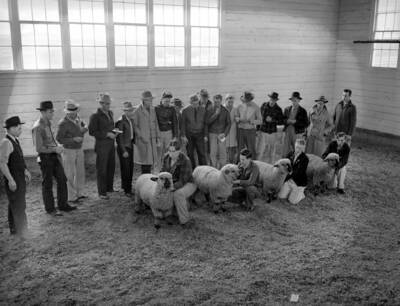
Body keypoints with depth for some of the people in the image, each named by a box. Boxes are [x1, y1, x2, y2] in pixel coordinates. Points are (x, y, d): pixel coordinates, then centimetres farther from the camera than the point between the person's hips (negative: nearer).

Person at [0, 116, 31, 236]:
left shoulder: (15, 140, 10)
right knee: (18, 206, -5)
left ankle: (14, 230, 31)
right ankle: (21, 232, 1)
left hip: (20, 178, 10)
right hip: (13, 180, -10)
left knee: (14, 205, 19)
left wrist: (25, 170, 15)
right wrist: (10, 180, -25)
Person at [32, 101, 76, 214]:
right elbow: (39, 148, -20)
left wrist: (58, 146, 4)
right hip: (45, 158, -8)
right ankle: (50, 209, 19)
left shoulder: (48, 123, 7)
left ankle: (63, 204, 24)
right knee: (47, 184, 6)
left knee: (62, 180, 11)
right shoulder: (38, 127, -19)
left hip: (54, 156, 8)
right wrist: (54, 149, -16)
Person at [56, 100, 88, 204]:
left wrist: (84, 128, -8)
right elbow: (59, 139, -18)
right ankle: (71, 197, 11)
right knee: (70, 175, 0)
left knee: (80, 173, 15)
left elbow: (84, 126, 17)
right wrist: (73, 139, -27)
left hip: (79, 149, 7)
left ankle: (78, 193, 30)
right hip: (69, 151, -7)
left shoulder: (77, 118, 1)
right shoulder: (63, 123, -20)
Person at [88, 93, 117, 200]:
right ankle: (102, 192, 10)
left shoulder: (110, 113, 9)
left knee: (111, 167, 14)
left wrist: (114, 132, 2)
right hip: (101, 144, -7)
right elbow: (92, 132, -13)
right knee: (102, 169, 1)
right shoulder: (95, 116, -12)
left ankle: (109, 188, 30)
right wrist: (107, 134, -18)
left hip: (111, 144, 7)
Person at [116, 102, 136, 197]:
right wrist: (124, 151, -17)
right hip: (123, 147, -7)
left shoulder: (131, 120, 8)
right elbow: (120, 138, -16)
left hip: (130, 146, 7)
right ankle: (127, 190, 7)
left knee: (130, 168, 11)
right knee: (125, 168, -2)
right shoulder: (121, 121, -15)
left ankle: (128, 187, 23)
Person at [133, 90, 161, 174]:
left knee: (150, 162, 5)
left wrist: (158, 139, 10)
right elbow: (135, 126, -6)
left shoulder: (152, 110, 11)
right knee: (145, 164, -4)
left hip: (152, 141, 5)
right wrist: (142, 137, -13)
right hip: (143, 141, -5)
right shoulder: (137, 111, -6)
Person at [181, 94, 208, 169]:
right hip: (189, 135, 0)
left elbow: (205, 123, 6)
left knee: (202, 153, -3)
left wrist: (205, 135, 3)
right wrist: (183, 136, -4)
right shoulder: (185, 110, -1)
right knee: (190, 154, 2)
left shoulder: (203, 110, 3)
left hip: (200, 135, 1)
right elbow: (183, 124, 1)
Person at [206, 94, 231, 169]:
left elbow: (228, 123, 6)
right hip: (212, 134, 0)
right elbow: (207, 122, -9)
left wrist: (225, 133, -5)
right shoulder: (209, 110, 1)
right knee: (213, 153, -2)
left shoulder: (225, 111, 3)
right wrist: (215, 114, -16)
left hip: (222, 134, 0)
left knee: (222, 153, -1)